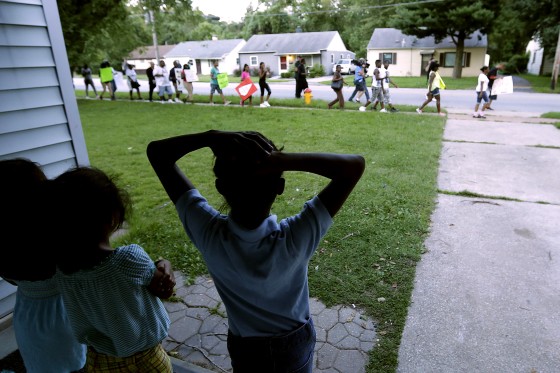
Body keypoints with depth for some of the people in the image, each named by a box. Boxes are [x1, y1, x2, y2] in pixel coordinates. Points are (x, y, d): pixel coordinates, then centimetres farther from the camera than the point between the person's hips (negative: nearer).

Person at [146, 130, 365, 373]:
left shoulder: (207, 232, -34)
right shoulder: (294, 240, -38)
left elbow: (157, 151, -25)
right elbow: (355, 165, -35)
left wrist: (211, 138, -42)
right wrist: (284, 161, -47)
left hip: (245, 348, 1)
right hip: (294, 345, -1)